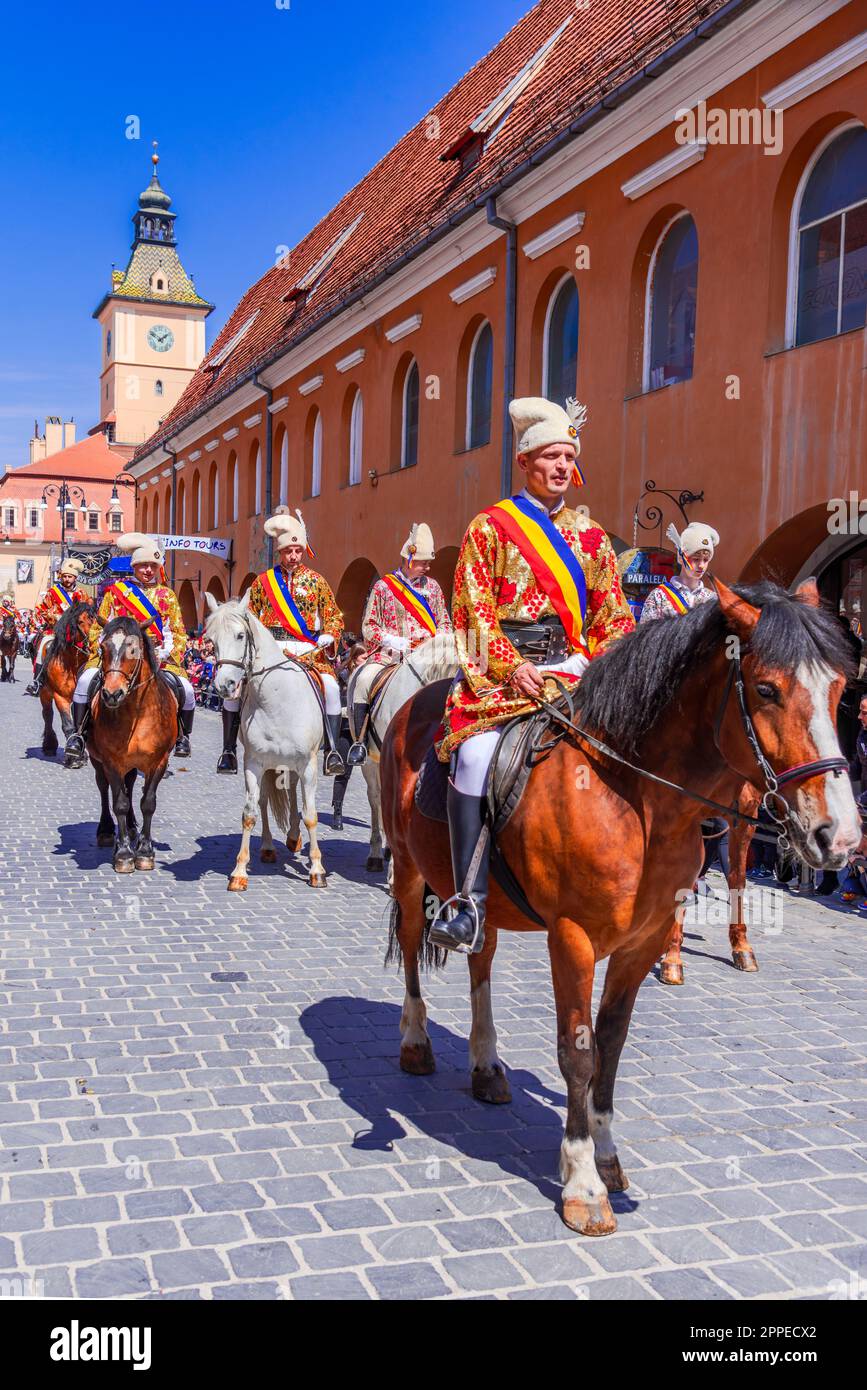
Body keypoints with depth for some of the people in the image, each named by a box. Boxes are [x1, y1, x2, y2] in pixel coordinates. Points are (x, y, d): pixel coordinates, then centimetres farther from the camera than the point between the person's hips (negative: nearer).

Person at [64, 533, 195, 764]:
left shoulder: (167, 595, 11)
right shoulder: (116, 591, 9)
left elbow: (178, 633, 10)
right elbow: (99, 628, 11)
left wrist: (166, 655, -6)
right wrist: (103, 651, -5)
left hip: (157, 656, 1)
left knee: (185, 688, -22)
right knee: (86, 680, -26)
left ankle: (183, 737, 4)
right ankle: (77, 733, -11)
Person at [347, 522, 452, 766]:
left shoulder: (432, 586, 14)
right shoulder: (383, 586, 5)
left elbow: (444, 622, 18)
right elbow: (368, 627, 3)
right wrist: (397, 641, -11)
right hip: (388, 653, -2)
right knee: (364, 680, -28)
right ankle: (359, 742, -20)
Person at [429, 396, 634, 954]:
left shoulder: (590, 534, 18)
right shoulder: (491, 526, 6)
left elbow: (613, 613, 16)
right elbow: (475, 610, -2)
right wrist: (510, 667, -15)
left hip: (575, 667, 4)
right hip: (501, 667, -4)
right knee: (476, 755, -30)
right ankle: (470, 901, -26)